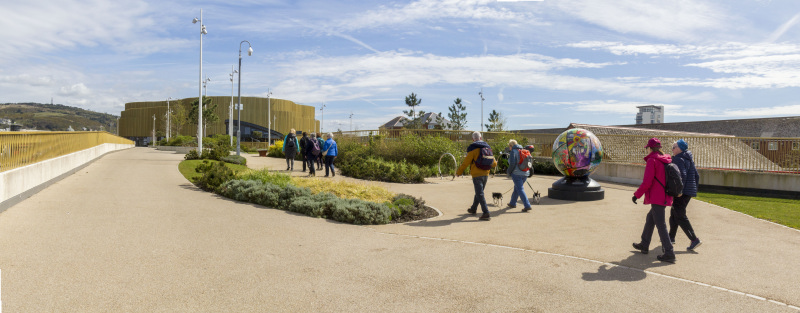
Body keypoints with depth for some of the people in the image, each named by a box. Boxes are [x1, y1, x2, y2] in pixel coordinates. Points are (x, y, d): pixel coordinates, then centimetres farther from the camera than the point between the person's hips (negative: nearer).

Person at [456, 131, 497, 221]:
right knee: (479, 192, 20)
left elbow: (466, 162, -11)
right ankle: (473, 209, 37)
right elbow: (492, 161, 18)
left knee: (480, 194, -7)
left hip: (477, 174, -7)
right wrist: (495, 164, 43)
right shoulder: (487, 147, 9)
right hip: (485, 173, 7)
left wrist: (459, 172, 0)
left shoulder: (473, 148, -11)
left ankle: (486, 213, -14)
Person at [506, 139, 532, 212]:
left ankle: (527, 206, -15)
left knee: (520, 190, -7)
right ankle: (513, 203, 34)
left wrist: (508, 172, -2)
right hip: (525, 173, 8)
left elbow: (512, 164, -15)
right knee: (516, 188, 21)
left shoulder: (513, 151, -8)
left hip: (516, 174, -8)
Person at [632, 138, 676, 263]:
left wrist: (637, 194, -7)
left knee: (660, 225, -6)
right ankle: (644, 245, 32)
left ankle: (669, 253, -6)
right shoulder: (667, 160, 10)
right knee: (650, 218, 21)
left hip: (657, 198, -9)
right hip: (666, 197, 9)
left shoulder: (652, 160, -13)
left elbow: (647, 182, -18)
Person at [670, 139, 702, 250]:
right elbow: (697, 175, 20)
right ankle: (671, 237, 27)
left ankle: (694, 239, -9)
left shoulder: (678, 159, -13)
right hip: (690, 191, 10)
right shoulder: (689, 159, 16)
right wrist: (694, 189, 24)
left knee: (680, 216, -6)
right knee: (674, 214, 19)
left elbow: (682, 175, -24)